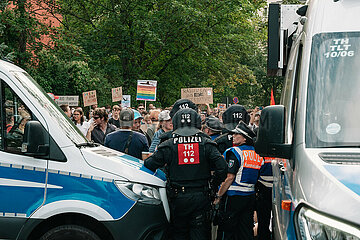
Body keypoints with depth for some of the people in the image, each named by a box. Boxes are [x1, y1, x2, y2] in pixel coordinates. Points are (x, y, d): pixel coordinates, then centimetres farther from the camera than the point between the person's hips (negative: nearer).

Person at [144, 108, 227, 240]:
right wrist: (214, 184, 8)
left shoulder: (168, 146, -3)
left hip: (178, 198, 0)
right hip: (200, 197, 0)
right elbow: (222, 167, -8)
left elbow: (148, 166, -4)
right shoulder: (206, 144, -1)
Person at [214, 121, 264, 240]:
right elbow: (257, 176, 14)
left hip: (234, 196, -7)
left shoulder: (235, 152, -12)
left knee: (226, 230, 1)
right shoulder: (257, 153, 10)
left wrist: (218, 196, -11)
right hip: (251, 196, 7)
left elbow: (230, 177, -17)